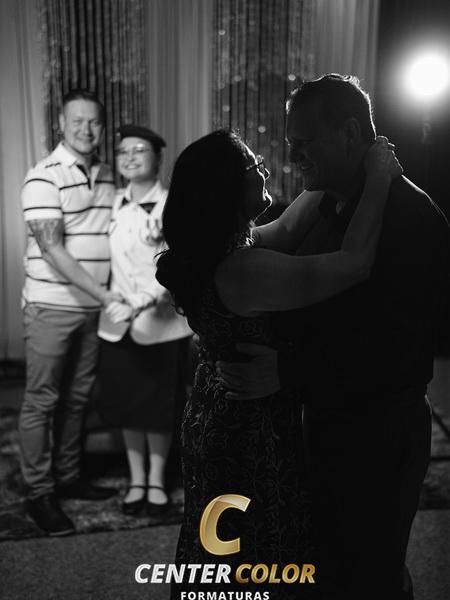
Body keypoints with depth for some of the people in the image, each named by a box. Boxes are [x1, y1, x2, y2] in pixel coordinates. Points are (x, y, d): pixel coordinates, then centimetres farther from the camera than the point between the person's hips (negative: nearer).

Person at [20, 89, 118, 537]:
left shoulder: (107, 177, 8)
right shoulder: (44, 177, -11)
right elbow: (52, 249, -18)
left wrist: (107, 298, 4)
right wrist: (105, 295, -23)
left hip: (93, 308, 6)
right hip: (52, 307, -6)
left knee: (77, 398, 15)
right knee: (42, 400, 4)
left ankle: (67, 477, 30)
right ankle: (39, 493, 16)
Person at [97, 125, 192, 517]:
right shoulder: (115, 204, 6)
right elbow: (113, 260, 12)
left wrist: (139, 305, -31)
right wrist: (113, 304, 0)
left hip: (161, 323, -4)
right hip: (117, 322, 4)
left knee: (159, 407, 9)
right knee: (125, 404, 12)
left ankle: (157, 481, 28)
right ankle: (136, 480, 30)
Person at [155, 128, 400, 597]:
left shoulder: (208, 254, -2)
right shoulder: (242, 269, -31)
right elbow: (354, 262, -32)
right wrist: (378, 175, -19)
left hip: (216, 421, 9)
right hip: (250, 437, -9)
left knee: (223, 549, 28)